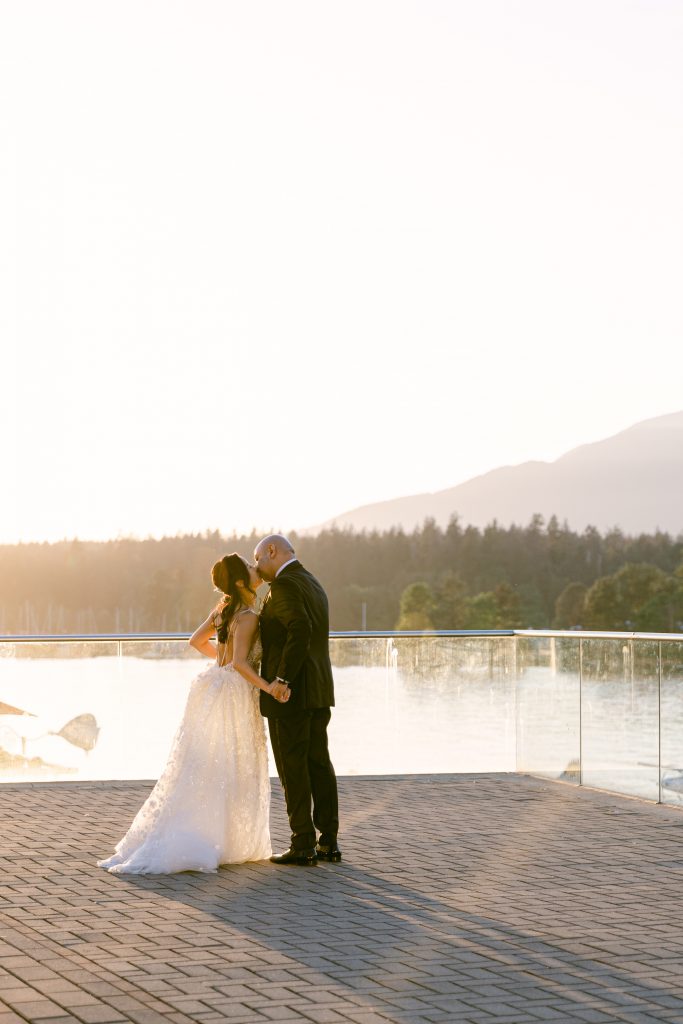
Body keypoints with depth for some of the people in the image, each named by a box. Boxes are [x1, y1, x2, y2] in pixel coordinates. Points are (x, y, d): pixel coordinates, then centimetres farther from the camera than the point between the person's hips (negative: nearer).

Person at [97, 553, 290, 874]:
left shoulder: (224, 608, 9)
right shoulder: (248, 617, -17)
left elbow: (197, 640, 20)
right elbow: (239, 663, -26)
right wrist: (267, 687, -31)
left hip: (213, 688, 8)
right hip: (234, 695, -8)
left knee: (199, 770, 12)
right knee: (227, 775, -1)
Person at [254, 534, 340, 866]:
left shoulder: (283, 585, -13)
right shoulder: (313, 584, 18)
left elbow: (301, 630, -27)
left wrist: (283, 680, -23)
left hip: (290, 690, -9)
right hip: (318, 689, 9)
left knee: (292, 767, -3)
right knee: (318, 763, 10)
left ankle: (303, 845, 0)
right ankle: (328, 841, 12)